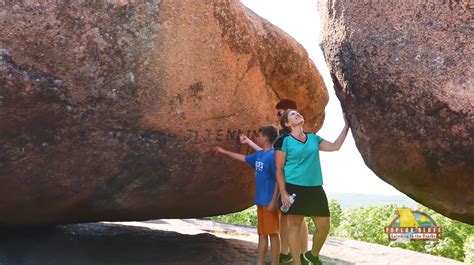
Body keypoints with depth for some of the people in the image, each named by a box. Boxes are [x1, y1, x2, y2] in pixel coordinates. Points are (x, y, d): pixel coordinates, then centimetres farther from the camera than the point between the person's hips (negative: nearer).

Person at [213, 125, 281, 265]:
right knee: (262, 233, 12)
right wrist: (224, 152, 35)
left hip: (270, 201, -9)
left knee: (273, 233, -3)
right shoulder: (258, 154, 12)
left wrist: (274, 201, -21)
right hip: (261, 201, 9)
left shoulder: (273, 155, -15)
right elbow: (244, 158, 29)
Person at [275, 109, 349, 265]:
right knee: (295, 226, -2)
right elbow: (279, 169, -4)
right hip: (294, 188, -5)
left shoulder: (313, 138, 13)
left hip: (315, 188, 5)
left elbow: (335, 146, 16)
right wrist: (283, 192, -12)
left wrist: (346, 125, 12)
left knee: (324, 226, 4)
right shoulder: (284, 141, -2)